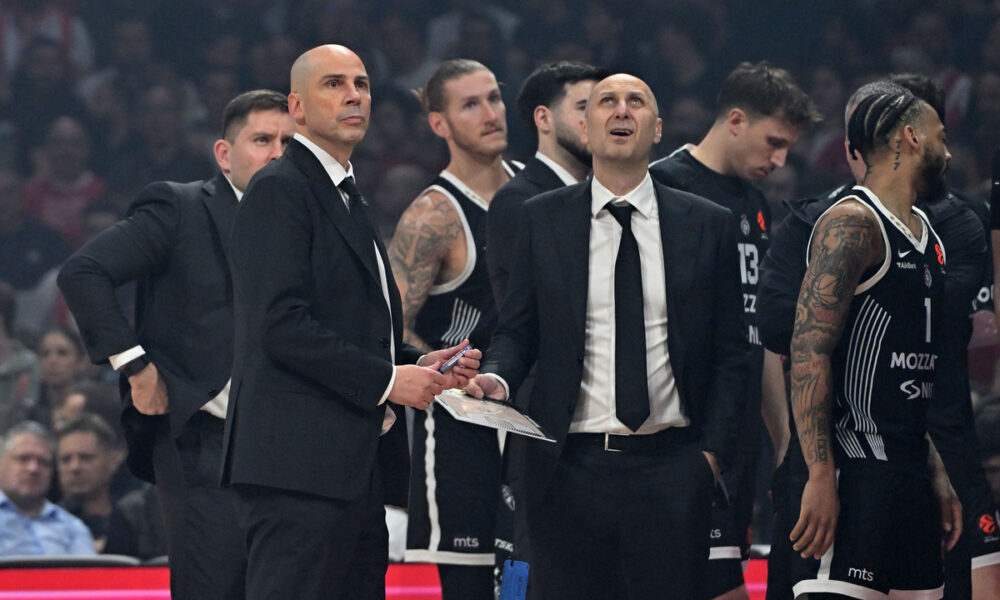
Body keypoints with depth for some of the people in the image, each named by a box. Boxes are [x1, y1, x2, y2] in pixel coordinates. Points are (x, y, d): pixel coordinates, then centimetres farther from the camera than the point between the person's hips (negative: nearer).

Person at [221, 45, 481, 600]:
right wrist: (387, 378, -16)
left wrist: (418, 366, 10)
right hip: (298, 467, -10)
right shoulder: (280, 190, -7)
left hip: (354, 467, 10)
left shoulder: (348, 198, 24)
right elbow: (281, 324, -18)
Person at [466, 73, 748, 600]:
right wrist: (496, 378, -12)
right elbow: (516, 332, 10)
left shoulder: (708, 225, 7)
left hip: (672, 470, 0)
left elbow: (729, 353, 9)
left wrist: (712, 450, 0)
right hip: (569, 470, 0)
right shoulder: (541, 220, 8)